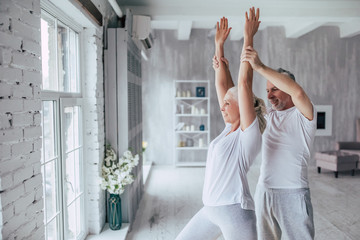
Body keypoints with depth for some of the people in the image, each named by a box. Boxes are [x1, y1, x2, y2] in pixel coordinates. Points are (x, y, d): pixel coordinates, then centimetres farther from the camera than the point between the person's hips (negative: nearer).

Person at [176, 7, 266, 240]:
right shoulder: (231, 129, 9)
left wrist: (248, 37, -16)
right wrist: (219, 45, 12)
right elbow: (221, 85, 10)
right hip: (211, 210, 8)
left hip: (235, 211, -8)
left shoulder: (249, 132, -10)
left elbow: (244, 83, -20)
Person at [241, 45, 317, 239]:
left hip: (292, 194, -6)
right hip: (263, 192, 6)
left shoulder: (302, 115, -5)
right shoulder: (268, 116, 13)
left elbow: (298, 92, -28)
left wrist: (260, 67, -31)